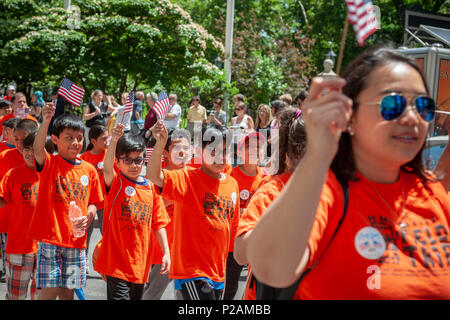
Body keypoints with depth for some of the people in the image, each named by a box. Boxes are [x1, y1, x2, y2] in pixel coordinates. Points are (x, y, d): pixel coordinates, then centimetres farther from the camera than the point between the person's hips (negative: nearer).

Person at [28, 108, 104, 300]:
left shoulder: (89, 170, 8)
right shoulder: (49, 163, -3)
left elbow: (93, 202, 14)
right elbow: (38, 149, -25)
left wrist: (87, 218, -8)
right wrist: (46, 122, -41)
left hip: (76, 239, 4)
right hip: (50, 236, -4)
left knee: (68, 291, 11)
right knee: (50, 289, -8)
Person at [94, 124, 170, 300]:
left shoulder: (151, 187, 6)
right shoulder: (115, 183, -5)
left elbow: (158, 223, 10)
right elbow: (107, 169, -28)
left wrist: (166, 252, 4)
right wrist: (114, 141, -44)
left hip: (141, 264, 5)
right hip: (117, 263, -5)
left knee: (136, 296, 16)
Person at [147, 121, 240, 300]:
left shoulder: (232, 184, 8)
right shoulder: (187, 179, -9)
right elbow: (153, 176, -27)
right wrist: (160, 144, -41)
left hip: (218, 272, 7)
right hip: (191, 270, -7)